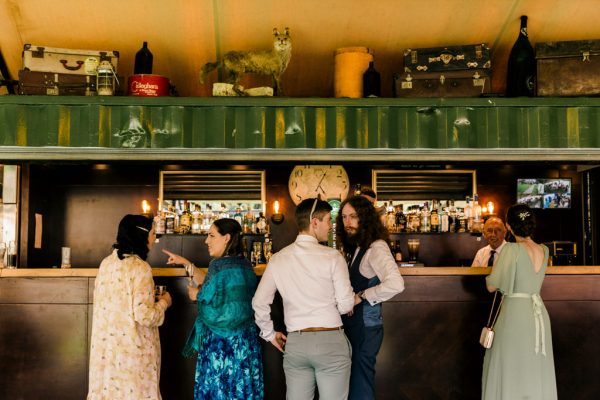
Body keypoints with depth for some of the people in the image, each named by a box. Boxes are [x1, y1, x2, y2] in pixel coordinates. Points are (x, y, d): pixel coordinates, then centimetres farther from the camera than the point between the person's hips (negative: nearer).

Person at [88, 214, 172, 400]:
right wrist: (163, 302, -4)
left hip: (105, 345, 7)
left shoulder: (107, 262, 5)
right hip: (132, 348, -7)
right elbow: (144, 315, -22)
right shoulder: (140, 267, -18)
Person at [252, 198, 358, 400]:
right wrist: (355, 299, 17)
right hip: (330, 341, -3)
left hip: (295, 343, 4)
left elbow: (259, 302, 9)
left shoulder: (278, 259, 4)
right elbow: (346, 305, -5)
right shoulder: (332, 256, -8)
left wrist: (269, 334, 22)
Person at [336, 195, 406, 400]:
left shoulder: (376, 247, -15)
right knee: (355, 383, 17)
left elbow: (396, 284, -30)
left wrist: (362, 296, -18)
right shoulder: (355, 248, 12)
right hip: (353, 324, 8)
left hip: (365, 325, -8)